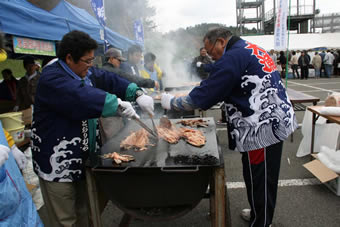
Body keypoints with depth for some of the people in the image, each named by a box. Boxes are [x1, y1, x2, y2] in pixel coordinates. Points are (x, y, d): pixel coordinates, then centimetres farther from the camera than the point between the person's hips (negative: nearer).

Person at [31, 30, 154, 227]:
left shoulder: (87, 72, 8)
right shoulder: (51, 78, -19)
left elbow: (110, 80, 3)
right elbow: (81, 97, -35)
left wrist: (137, 93, -12)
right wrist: (117, 104, -37)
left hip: (83, 158, 8)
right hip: (57, 163, -8)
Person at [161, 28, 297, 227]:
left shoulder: (233, 57, -16)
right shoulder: (253, 50, 15)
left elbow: (204, 96, -17)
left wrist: (171, 102, -5)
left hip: (262, 128, -10)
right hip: (276, 122, 10)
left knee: (258, 179, 4)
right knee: (265, 178, 22)